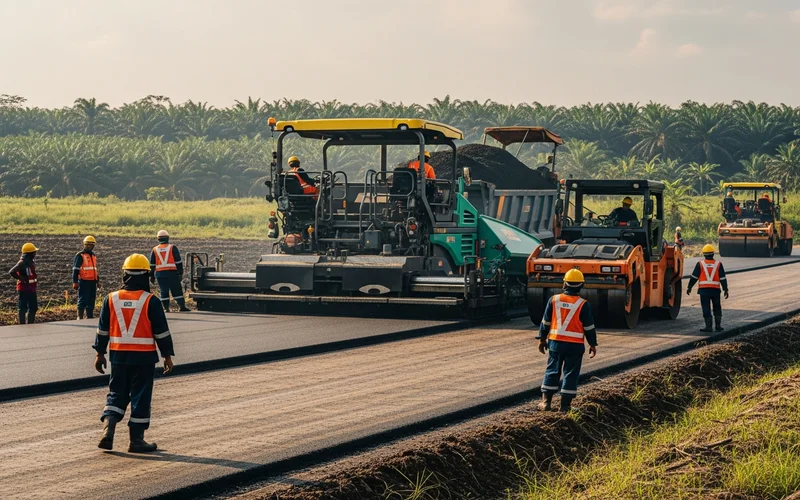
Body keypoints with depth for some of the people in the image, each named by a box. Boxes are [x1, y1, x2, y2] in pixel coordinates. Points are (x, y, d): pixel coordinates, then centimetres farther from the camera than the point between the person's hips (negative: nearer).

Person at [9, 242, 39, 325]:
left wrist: (36, 279, 10)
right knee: (23, 309, -2)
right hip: (24, 289, -9)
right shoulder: (22, 263, -18)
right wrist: (22, 279, -22)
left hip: (31, 289, 9)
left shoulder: (31, 261, 10)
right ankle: (22, 325, 3)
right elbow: (11, 272, -26)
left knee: (33, 308, 14)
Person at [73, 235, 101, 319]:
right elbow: (75, 270, -9)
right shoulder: (80, 256, -7)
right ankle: (80, 317, 0)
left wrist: (98, 281, 25)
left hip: (93, 282, 7)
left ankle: (90, 316, 17)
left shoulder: (93, 255, 17)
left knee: (91, 301, 10)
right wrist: (75, 282, -14)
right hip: (84, 282, -7)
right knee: (83, 300, -5)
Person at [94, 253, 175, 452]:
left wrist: (100, 353, 16)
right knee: (140, 397, 5)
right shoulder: (150, 301, -8)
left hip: (119, 355, 3)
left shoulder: (111, 299, 1)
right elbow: (161, 331, -5)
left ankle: (108, 428, -5)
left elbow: (103, 330, 7)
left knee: (116, 394, 15)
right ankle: (136, 440, 8)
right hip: (144, 357, -3)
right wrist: (167, 355, 4)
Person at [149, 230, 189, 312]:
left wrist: (152, 276, 14)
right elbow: (178, 262, -2)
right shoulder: (172, 248, 0)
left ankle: (166, 308, 1)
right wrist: (180, 273, 1)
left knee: (163, 291, 5)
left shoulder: (155, 250, 7)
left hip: (160, 274, 2)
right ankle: (182, 306, 1)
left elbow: (152, 265, 9)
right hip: (172, 273, -1)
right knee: (177, 290, 4)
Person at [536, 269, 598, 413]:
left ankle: (546, 401, 14)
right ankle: (565, 405, 5)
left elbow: (545, 322, 5)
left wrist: (542, 339, 16)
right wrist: (593, 344, 8)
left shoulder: (554, 300, -2)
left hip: (556, 342, 2)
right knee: (570, 374, 5)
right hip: (575, 345, -2)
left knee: (552, 371, 14)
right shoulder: (583, 305, -9)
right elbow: (589, 327, -3)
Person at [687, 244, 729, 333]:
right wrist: (725, 290, 6)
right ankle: (718, 325, 13)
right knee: (717, 308, 15)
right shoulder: (718, 264, 1)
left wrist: (689, 287, 9)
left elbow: (694, 277, 0)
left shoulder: (700, 264, -2)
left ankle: (708, 326, -3)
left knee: (706, 309, 1)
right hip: (715, 289, 2)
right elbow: (723, 279, 1)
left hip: (704, 290, -1)